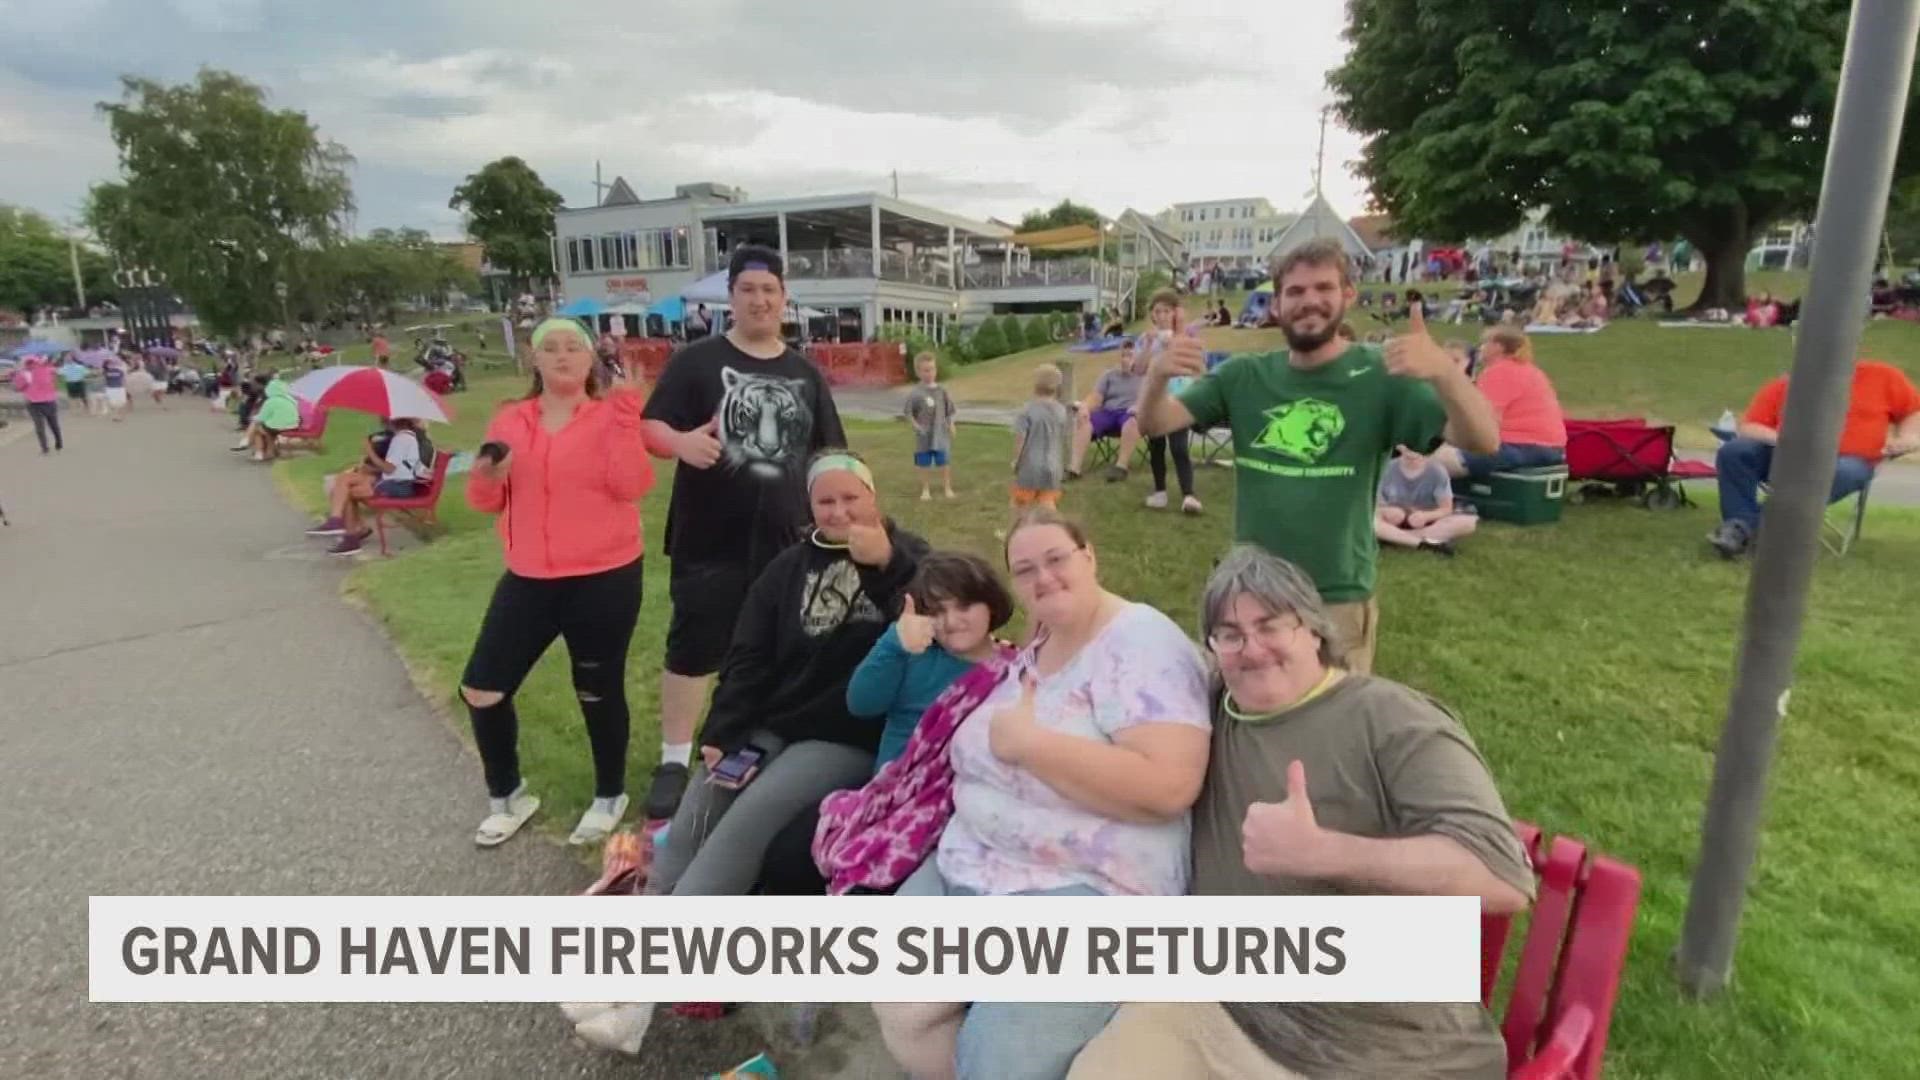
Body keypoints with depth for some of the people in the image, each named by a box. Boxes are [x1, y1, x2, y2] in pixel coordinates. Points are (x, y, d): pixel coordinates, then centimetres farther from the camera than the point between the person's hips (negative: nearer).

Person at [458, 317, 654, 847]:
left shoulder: (612, 415, -4)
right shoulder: (510, 420, 7)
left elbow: (632, 487, -19)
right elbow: (487, 502, 11)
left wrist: (626, 413, -21)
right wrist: (486, 476, -11)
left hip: (604, 577, -4)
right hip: (529, 578, 5)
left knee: (598, 691, 8)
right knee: (481, 688, 5)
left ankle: (610, 796, 30)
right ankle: (506, 797, 27)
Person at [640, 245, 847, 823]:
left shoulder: (805, 373, 10)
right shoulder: (697, 360, -1)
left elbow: (827, 451, 14)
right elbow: (650, 428, -8)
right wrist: (680, 441, -31)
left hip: (786, 540, 4)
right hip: (710, 542, -3)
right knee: (692, 649, 3)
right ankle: (674, 762, 18)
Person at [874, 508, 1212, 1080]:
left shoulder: (1141, 641, -13)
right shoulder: (1036, 647, 12)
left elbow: (1168, 785, -26)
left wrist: (1027, 740, -21)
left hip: (1086, 887, -7)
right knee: (902, 1014, -3)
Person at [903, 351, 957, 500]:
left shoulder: (942, 390, 1)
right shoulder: (915, 393, -9)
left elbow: (949, 411, 9)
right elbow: (907, 412, -5)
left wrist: (951, 426, 2)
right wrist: (916, 426, -13)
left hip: (941, 433, 2)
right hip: (923, 435, -1)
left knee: (943, 462, 6)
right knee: (924, 464, 8)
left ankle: (948, 488, 19)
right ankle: (926, 490, 21)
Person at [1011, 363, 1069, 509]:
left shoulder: (1028, 411, -12)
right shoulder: (1062, 411, 2)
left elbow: (1020, 438, -13)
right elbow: (1063, 441, 10)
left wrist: (1015, 461, -1)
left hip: (1030, 465, -3)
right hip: (1052, 467, 3)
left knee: (1020, 503, 14)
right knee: (1048, 504, 5)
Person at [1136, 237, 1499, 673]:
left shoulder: (1380, 376, -9)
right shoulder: (1244, 376, -1)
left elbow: (1484, 441, -19)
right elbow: (1155, 422, -7)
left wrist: (1445, 371, -39)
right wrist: (1158, 375, -30)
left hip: (1339, 600, -3)